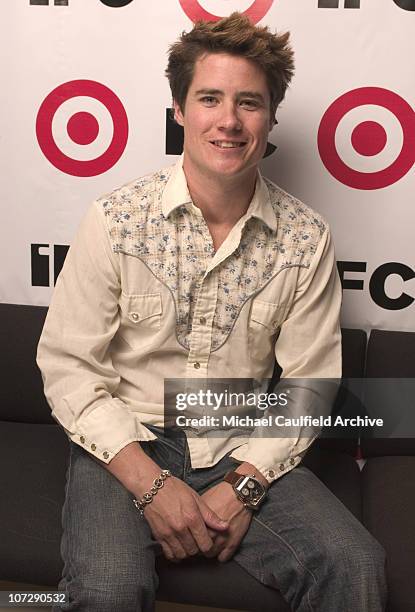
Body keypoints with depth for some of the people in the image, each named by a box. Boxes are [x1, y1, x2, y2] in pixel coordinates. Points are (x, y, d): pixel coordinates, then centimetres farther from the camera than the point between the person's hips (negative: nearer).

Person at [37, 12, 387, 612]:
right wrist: (150, 483, -15)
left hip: (245, 452, 2)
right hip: (126, 446, -1)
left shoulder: (306, 238, -3)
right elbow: (68, 367, -7)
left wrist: (244, 484, -10)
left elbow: (309, 382, 1)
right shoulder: (116, 220, -9)